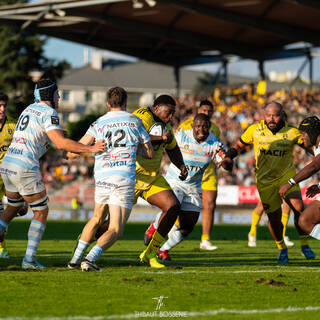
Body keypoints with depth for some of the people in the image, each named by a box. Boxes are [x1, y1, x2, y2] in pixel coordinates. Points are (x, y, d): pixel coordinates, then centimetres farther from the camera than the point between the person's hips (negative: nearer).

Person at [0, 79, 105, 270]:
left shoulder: (30, 109, 21)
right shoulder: (48, 113, -6)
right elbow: (60, 143, -19)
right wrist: (91, 149, -16)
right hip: (25, 168, -8)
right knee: (41, 212, 6)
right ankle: (29, 259, -1)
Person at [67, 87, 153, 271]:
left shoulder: (99, 123, 8)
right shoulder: (135, 121, 7)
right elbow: (150, 154, 12)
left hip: (102, 178, 3)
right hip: (124, 180, -3)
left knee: (97, 219, 27)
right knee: (116, 230, -1)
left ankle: (76, 258, 27)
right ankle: (90, 259, -21)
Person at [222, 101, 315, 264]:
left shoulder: (292, 132, -8)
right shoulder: (255, 130, -6)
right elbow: (238, 145, 7)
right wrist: (227, 157, -8)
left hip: (287, 175, -1)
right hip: (265, 180, 1)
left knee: (298, 207, -21)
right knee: (274, 218, 2)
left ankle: (304, 245, -2)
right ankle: (281, 248, 29)